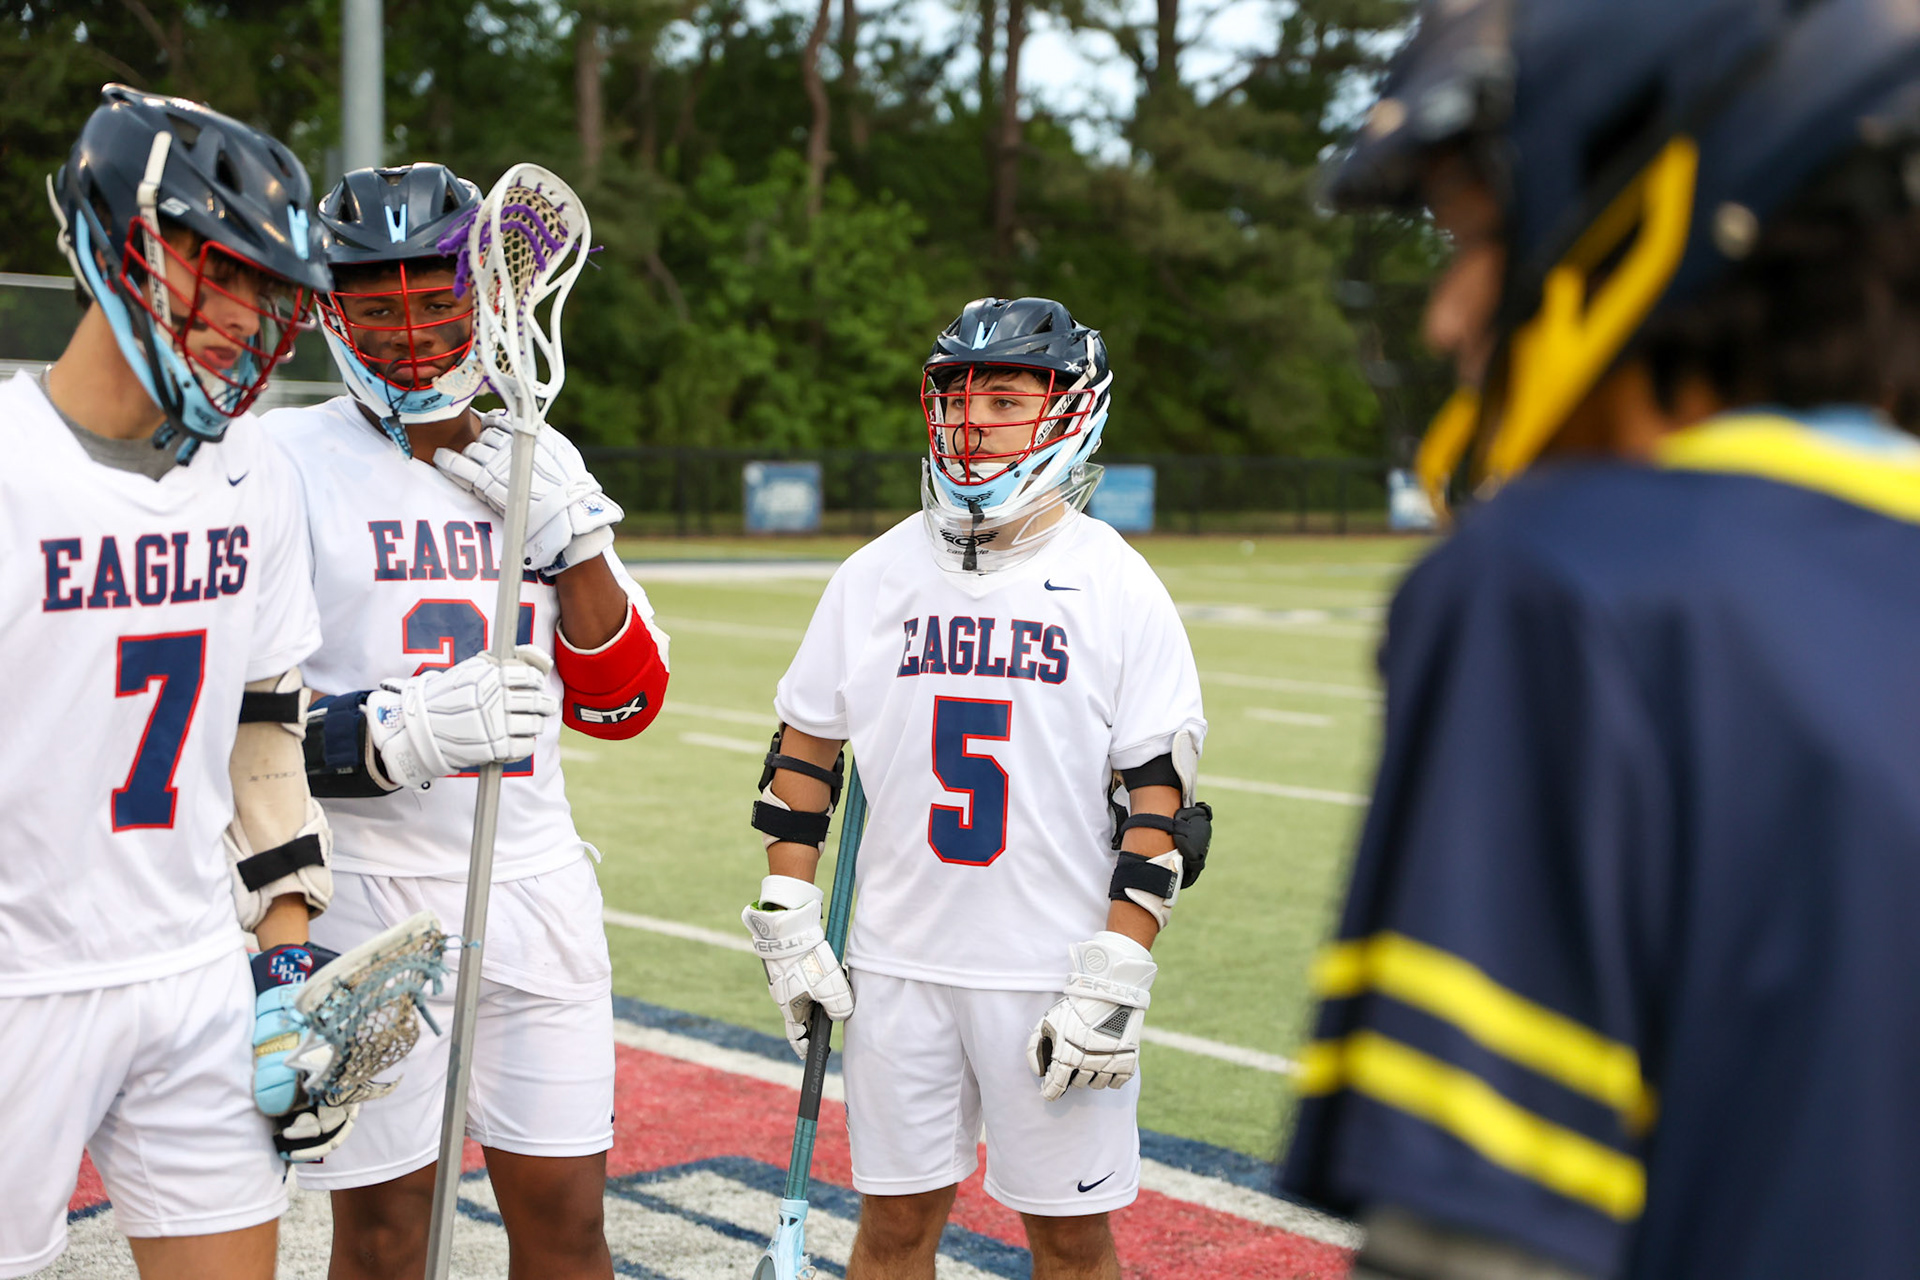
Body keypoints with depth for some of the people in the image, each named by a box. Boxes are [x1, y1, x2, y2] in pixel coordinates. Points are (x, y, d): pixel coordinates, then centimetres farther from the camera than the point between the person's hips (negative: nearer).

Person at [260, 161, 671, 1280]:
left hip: (538, 883, 4)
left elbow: (623, 705, 8)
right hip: (368, 887, -4)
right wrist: (394, 737, -29)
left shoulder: (544, 466, 10)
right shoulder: (287, 463, -6)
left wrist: (573, 540, -6)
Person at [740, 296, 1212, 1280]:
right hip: (899, 964, 3)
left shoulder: (1118, 587, -4)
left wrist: (1116, 977, -12)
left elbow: (1158, 793, -6)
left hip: (1053, 973, -2)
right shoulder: (875, 575, 5)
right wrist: (786, 922, 6)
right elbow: (805, 750, 12)